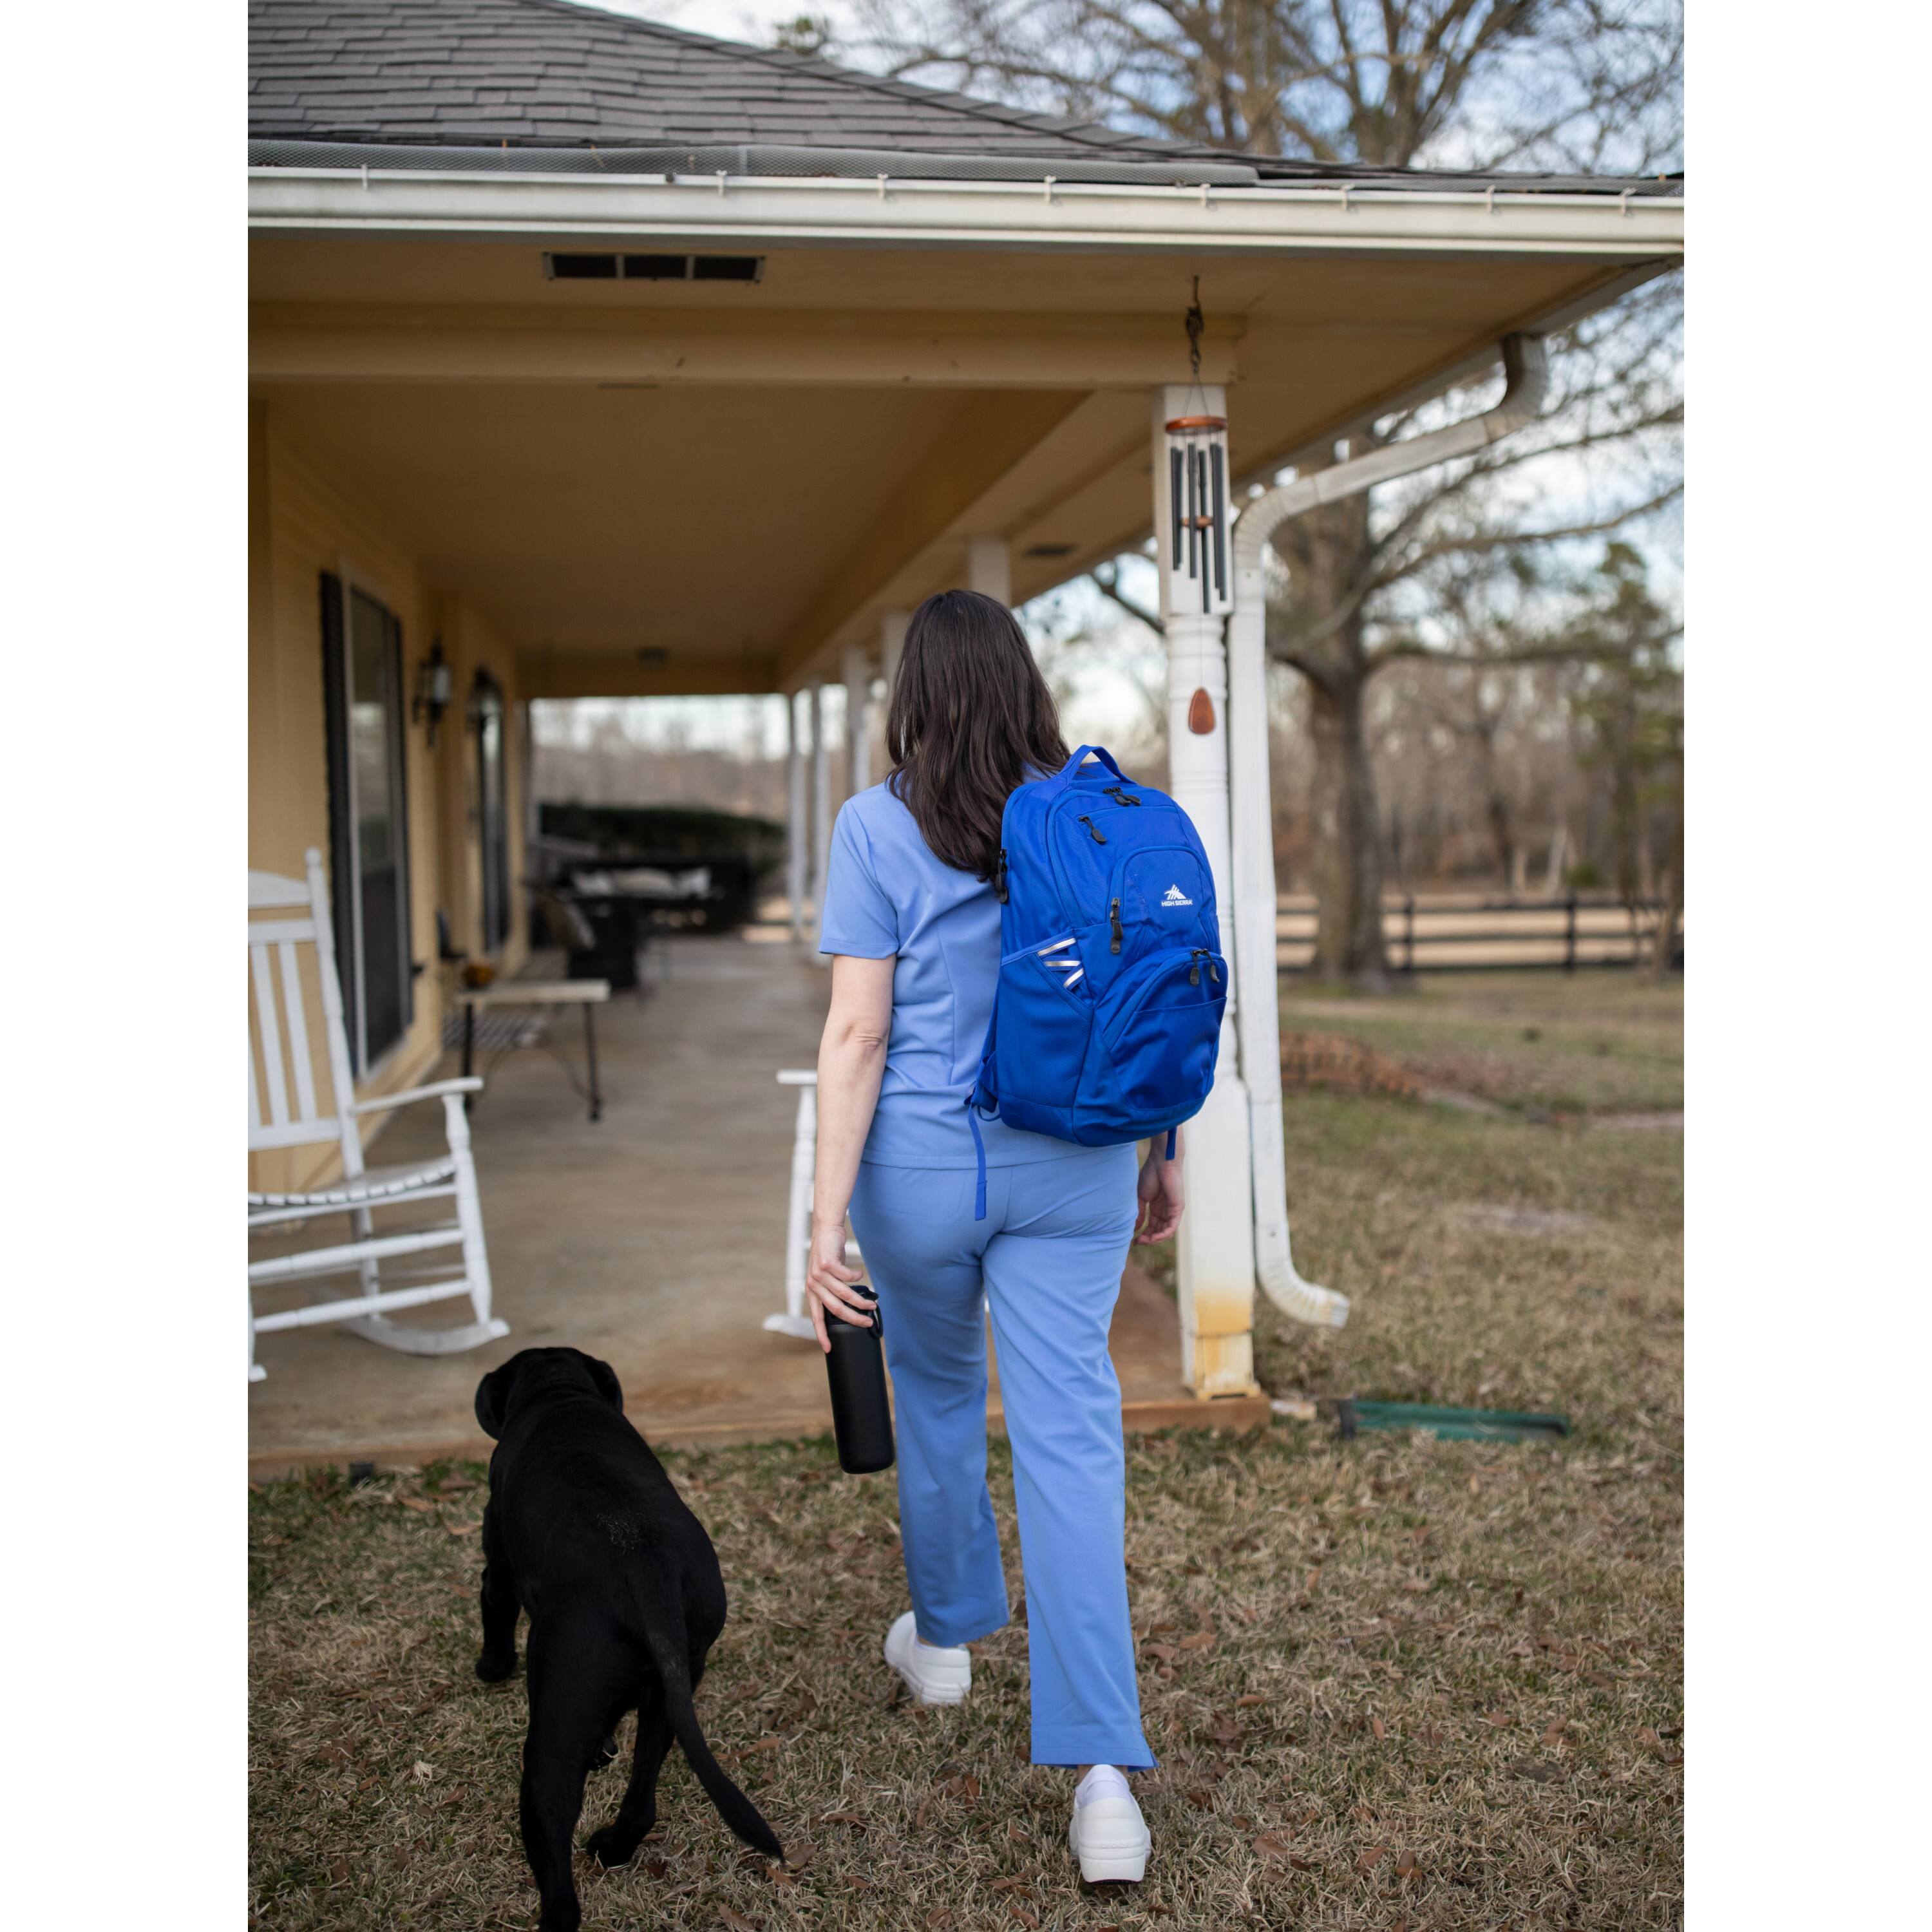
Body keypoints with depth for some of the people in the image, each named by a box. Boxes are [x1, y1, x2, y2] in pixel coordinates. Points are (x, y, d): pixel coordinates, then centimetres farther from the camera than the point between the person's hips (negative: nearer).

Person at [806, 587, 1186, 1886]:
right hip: (1072, 1167, 2)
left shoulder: (879, 827, -8)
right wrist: (1165, 1156, 15)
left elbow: (857, 1034, -12)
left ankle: (947, 1636, 43)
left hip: (921, 1165, -1)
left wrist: (828, 1217, -10)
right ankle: (1105, 1771, -5)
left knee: (938, 1399, 21)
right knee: (1071, 1435, 0)